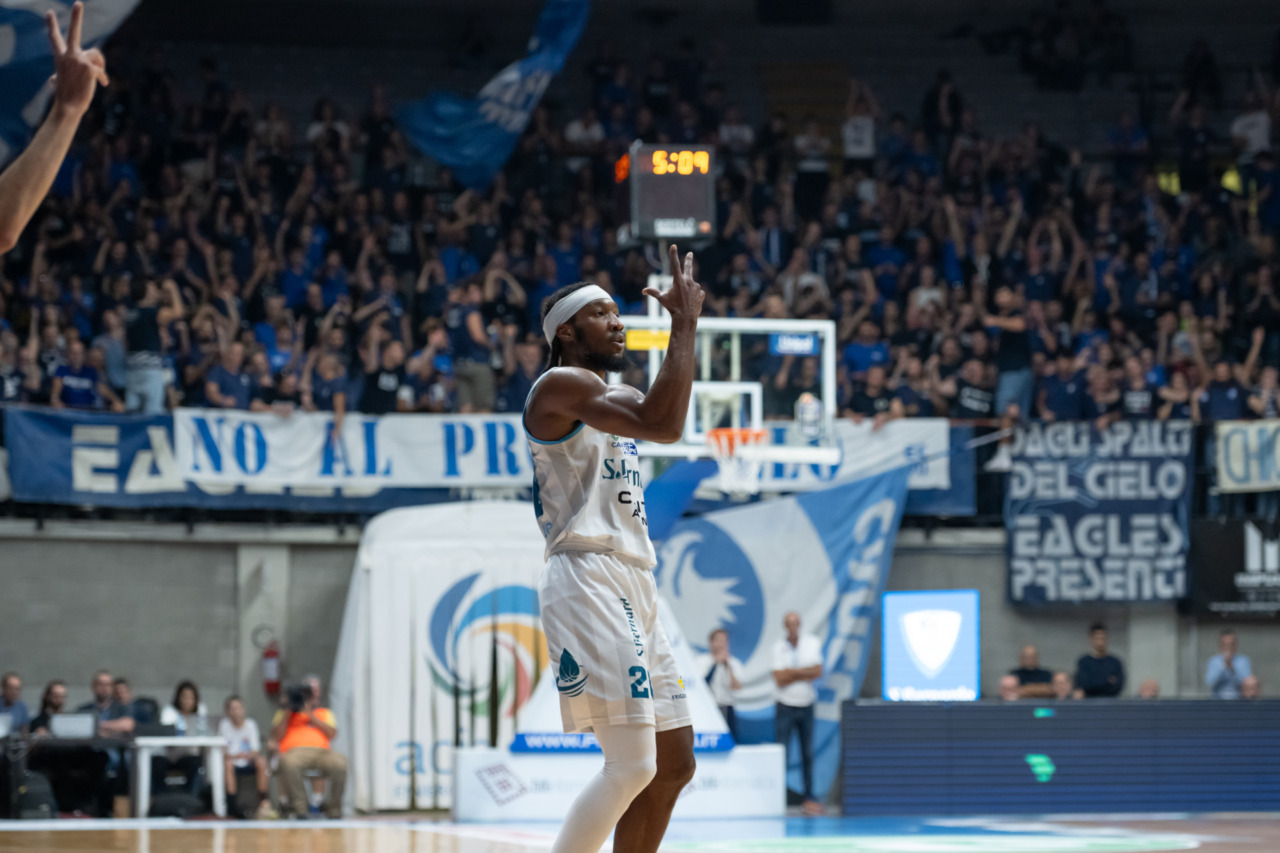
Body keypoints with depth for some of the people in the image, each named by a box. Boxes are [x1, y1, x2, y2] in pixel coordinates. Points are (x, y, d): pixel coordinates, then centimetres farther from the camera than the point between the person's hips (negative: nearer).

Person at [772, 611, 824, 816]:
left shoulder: (812, 643, 3)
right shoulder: (778, 647, -3)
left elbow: (818, 672, -7)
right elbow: (779, 679, -12)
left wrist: (792, 672, -12)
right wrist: (804, 673, -11)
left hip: (807, 706, 2)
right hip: (785, 707, -2)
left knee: (808, 754, 6)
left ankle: (809, 797, 13)